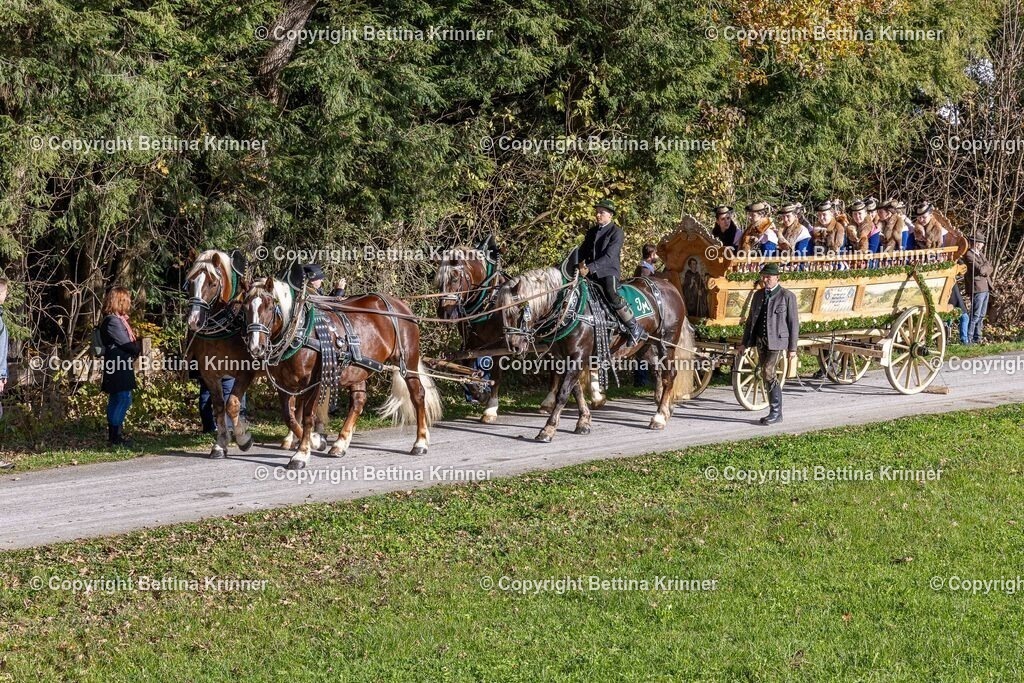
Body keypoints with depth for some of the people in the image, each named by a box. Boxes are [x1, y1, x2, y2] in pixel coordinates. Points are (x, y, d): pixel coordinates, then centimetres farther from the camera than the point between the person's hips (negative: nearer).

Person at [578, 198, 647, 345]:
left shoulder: (616, 232, -7)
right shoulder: (592, 231, 16)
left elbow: (609, 256, -17)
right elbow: (583, 249, 17)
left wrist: (590, 268, -26)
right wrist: (581, 263, -7)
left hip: (609, 271, -8)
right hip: (591, 272, 8)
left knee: (612, 295, -31)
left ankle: (636, 330, -25)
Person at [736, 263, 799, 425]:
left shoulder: (787, 296, -4)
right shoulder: (758, 295, 12)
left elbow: (793, 323, -4)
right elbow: (750, 320, 17)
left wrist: (792, 348, -7)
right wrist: (744, 343, 13)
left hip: (777, 340, -6)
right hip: (760, 339, 6)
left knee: (768, 373, -17)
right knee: (766, 375, 6)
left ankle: (776, 412, -9)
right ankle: (774, 411, 14)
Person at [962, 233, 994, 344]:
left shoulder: (980, 254, 17)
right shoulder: (968, 255, -12)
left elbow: (990, 268, 14)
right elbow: (980, 269, -20)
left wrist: (986, 271, -8)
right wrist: (987, 265, -1)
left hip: (985, 288, 9)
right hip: (976, 289, -9)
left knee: (982, 315, 12)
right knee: (975, 316, -10)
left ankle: (977, 338, 17)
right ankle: (968, 339, -9)